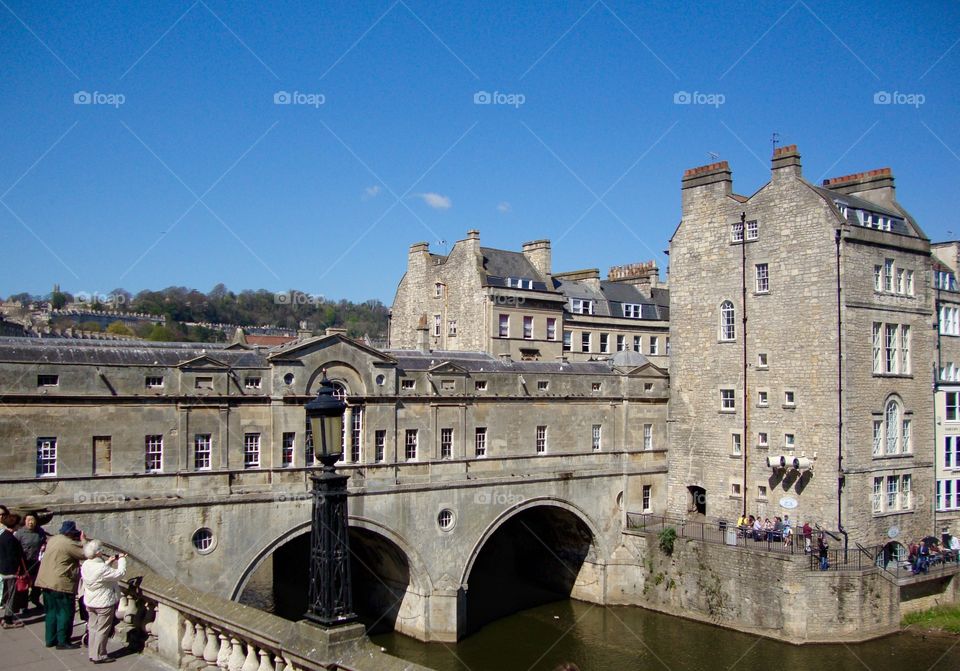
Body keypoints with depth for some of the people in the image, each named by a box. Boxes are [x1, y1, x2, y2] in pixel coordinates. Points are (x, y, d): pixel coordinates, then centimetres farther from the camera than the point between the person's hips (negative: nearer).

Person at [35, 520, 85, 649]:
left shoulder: (53, 539, 8)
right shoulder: (69, 544, -18)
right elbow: (86, 553, -14)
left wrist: (79, 541, 9)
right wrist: (83, 540, -2)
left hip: (46, 582, 9)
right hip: (61, 584, -9)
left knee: (51, 611, 17)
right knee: (65, 612, 2)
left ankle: (50, 639, 25)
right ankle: (62, 642, 6)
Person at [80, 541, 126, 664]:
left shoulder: (85, 565, -5)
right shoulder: (102, 569, -30)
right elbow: (120, 573, -23)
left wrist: (107, 562, 8)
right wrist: (122, 559, -9)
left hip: (90, 603, 8)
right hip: (104, 603, -8)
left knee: (92, 627, 17)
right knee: (102, 630, 4)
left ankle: (92, 654, 26)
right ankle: (99, 656, 12)